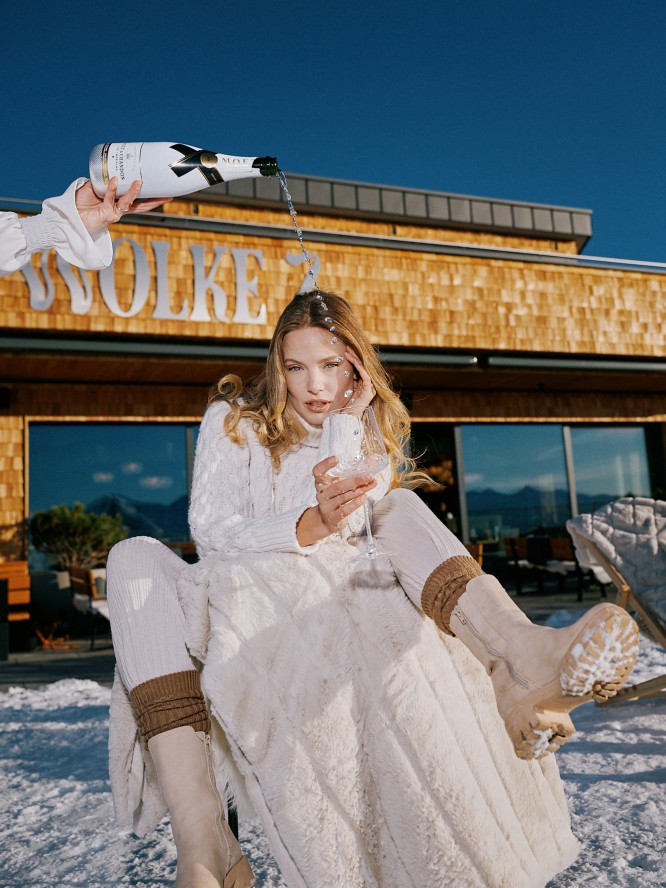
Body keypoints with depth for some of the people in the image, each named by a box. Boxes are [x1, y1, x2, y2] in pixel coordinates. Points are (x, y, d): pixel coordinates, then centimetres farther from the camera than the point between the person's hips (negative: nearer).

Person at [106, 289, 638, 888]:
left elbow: (351, 532, -4)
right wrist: (311, 526, -29)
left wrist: (348, 423, -11)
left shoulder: (374, 433, 13)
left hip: (336, 602, 2)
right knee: (135, 557, -29)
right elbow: (209, 531, -11)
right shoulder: (234, 420, 5)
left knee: (401, 508, -18)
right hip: (239, 599, -1)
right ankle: (200, 834, -43)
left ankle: (524, 655, -47)